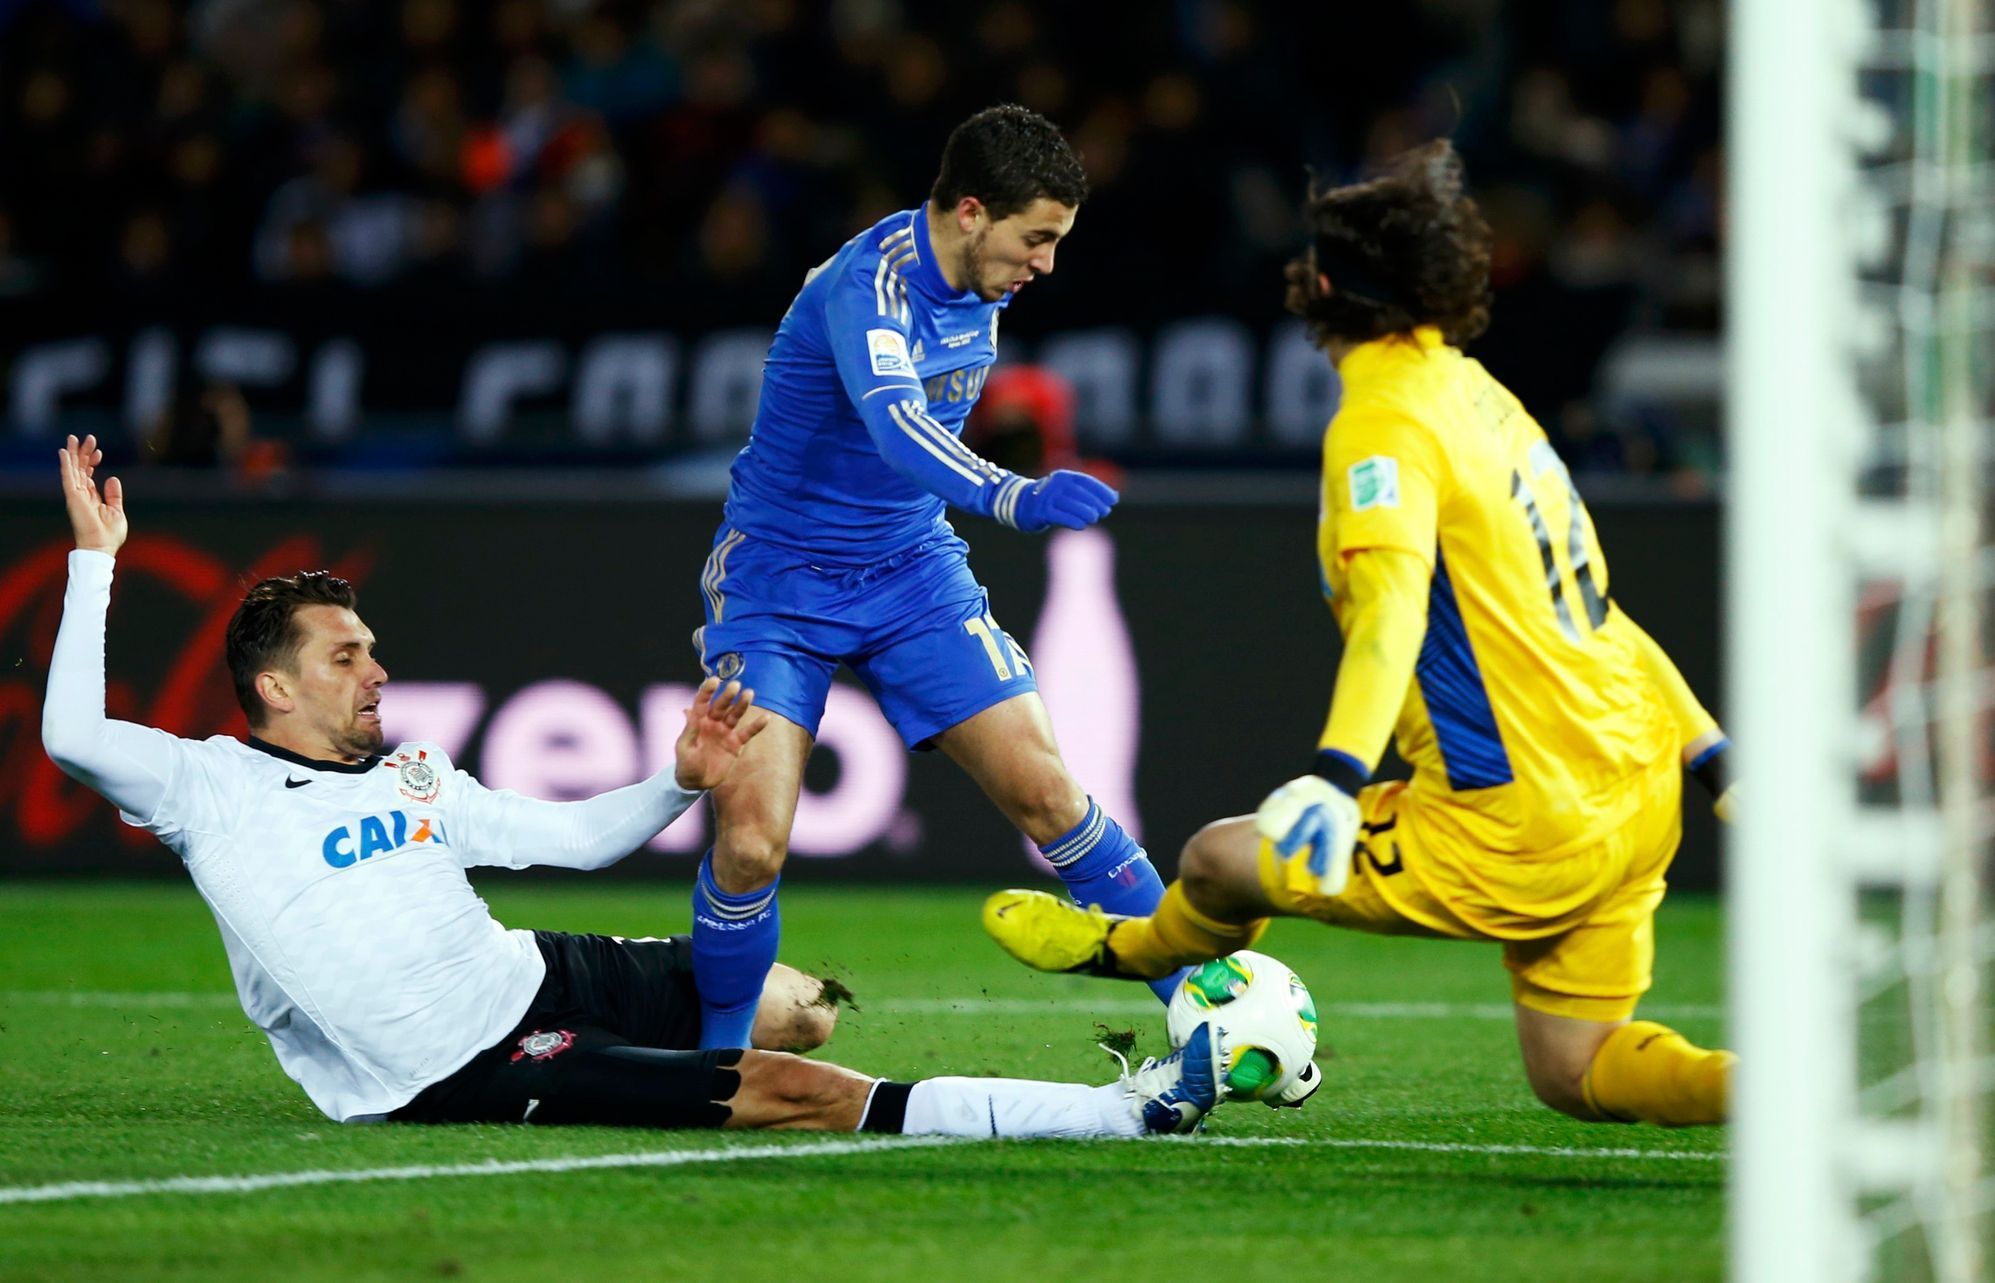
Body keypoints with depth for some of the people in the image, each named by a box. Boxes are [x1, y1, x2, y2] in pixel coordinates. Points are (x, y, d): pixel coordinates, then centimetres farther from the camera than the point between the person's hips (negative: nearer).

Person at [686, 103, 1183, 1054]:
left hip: (912, 571, 6)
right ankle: (717, 1059, 5)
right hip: (778, 578, -6)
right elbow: (895, 427, -47)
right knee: (751, 842, -17)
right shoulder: (869, 282, -27)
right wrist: (1013, 497, -62)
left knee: (1044, 791, -6)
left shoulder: (980, 284, -2)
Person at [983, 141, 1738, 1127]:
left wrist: (1337, 776, -43)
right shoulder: (1482, 396, 17)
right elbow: (1588, 608, 21)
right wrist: (1713, 757, 24)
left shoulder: (1385, 422, -12)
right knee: (1573, 1072, 10)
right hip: (1637, 800, 9)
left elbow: (1394, 602, -30)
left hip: (1524, 824, -9)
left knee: (1223, 861, 2)